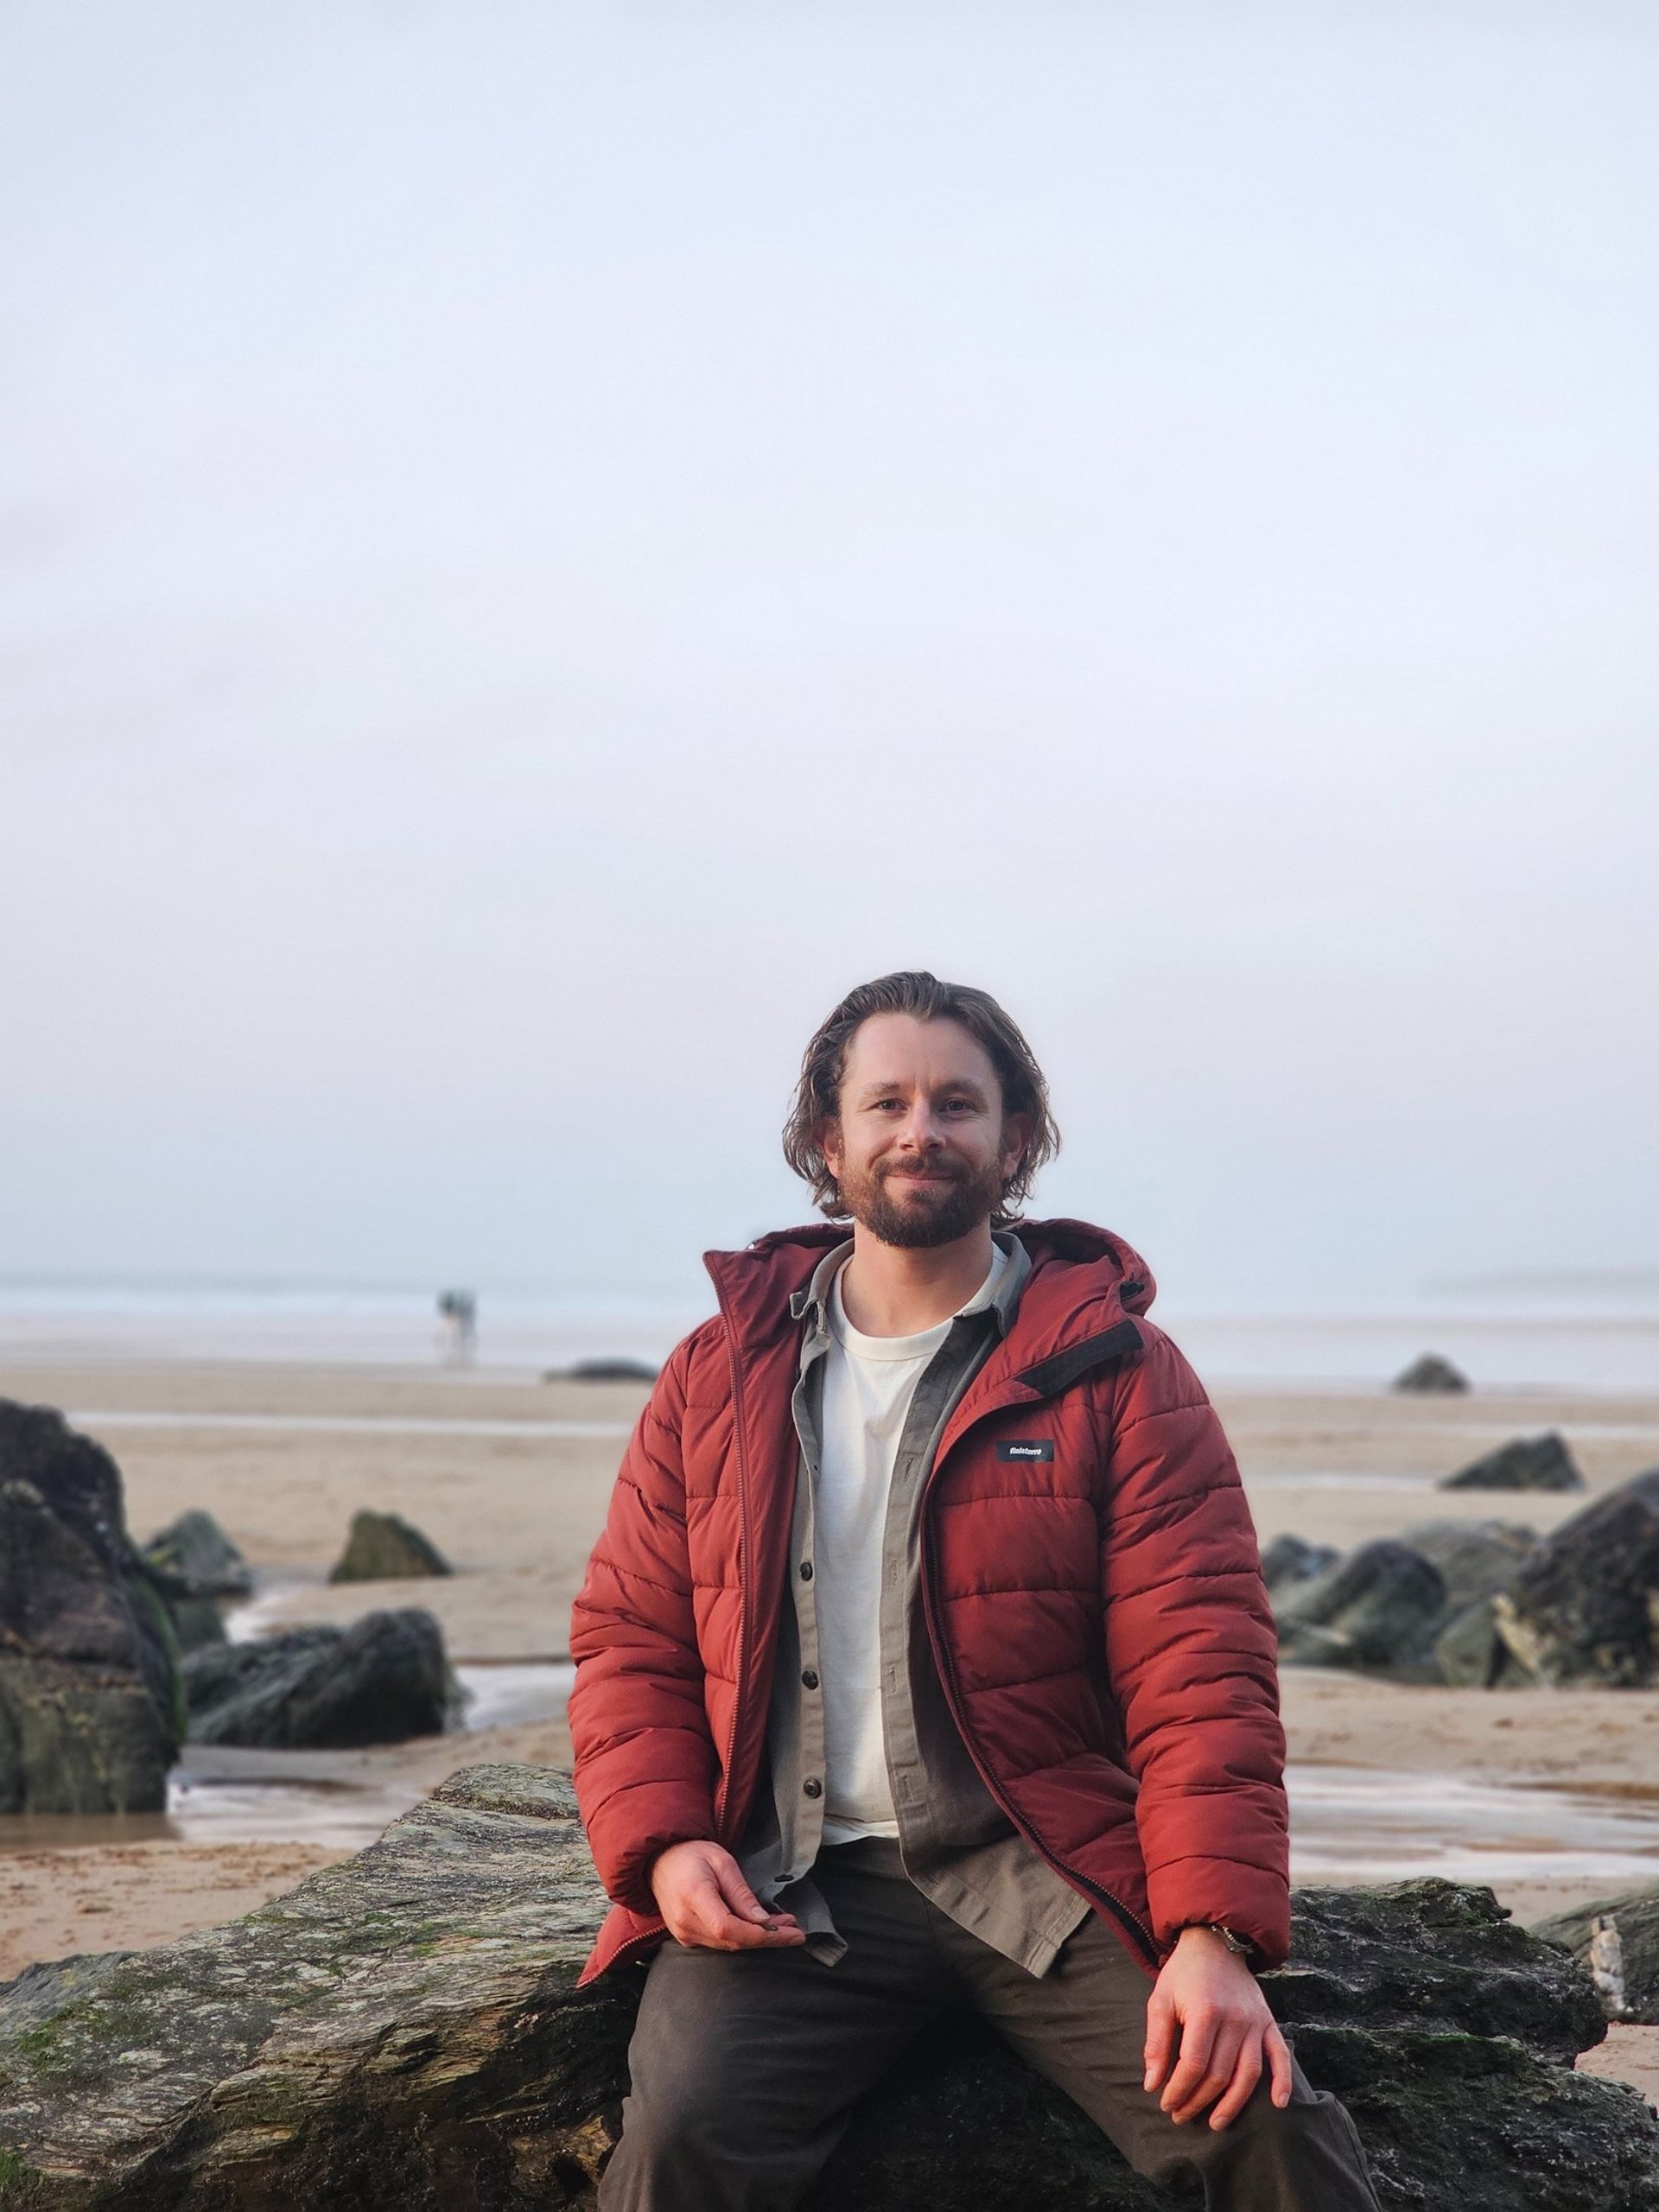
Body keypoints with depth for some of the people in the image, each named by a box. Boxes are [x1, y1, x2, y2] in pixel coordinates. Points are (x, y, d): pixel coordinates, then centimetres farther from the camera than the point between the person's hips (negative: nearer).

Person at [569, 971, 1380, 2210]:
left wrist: (1215, 1933, -17)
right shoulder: (719, 1376, 13)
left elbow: (1197, 1673, -3)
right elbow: (631, 1642, 15)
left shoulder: (1120, 1374, 4)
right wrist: (664, 1846, -5)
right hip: (784, 1894, 2)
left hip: (1045, 1875, -1)